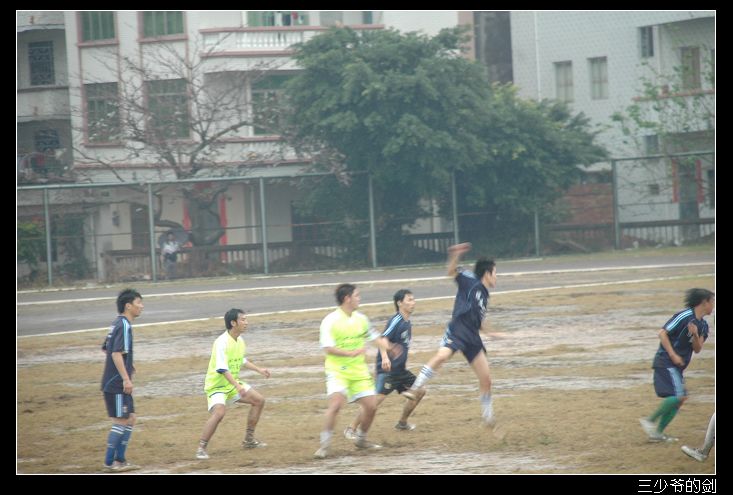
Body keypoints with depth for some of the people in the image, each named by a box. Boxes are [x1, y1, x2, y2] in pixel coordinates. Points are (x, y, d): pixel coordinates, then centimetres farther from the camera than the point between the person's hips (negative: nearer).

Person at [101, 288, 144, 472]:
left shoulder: (118, 324, 14)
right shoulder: (124, 325, -16)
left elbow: (106, 349, 23)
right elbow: (116, 353, -24)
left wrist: (128, 366, 22)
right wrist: (126, 379, -25)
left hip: (116, 383, 10)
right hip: (117, 383, -10)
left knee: (130, 419, 13)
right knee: (120, 421, -5)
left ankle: (120, 459, 16)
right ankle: (109, 462, 0)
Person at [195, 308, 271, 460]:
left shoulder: (239, 340, 4)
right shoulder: (222, 342, -24)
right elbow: (222, 368, -34)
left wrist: (259, 370, 21)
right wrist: (237, 386, -42)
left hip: (233, 383, 9)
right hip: (217, 386, -9)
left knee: (259, 400, 9)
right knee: (219, 412, -31)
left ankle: (249, 440, 21)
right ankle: (201, 448, -22)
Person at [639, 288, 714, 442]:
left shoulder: (703, 325, 12)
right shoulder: (684, 316, -13)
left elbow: (697, 349, 6)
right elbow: (663, 333, -15)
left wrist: (695, 335, -14)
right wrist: (673, 355, -19)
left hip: (676, 366, 9)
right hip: (666, 362, -9)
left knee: (679, 399, 6)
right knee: (678, 396, -19)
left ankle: (657, 433, 8)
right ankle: (649, 421, -12)